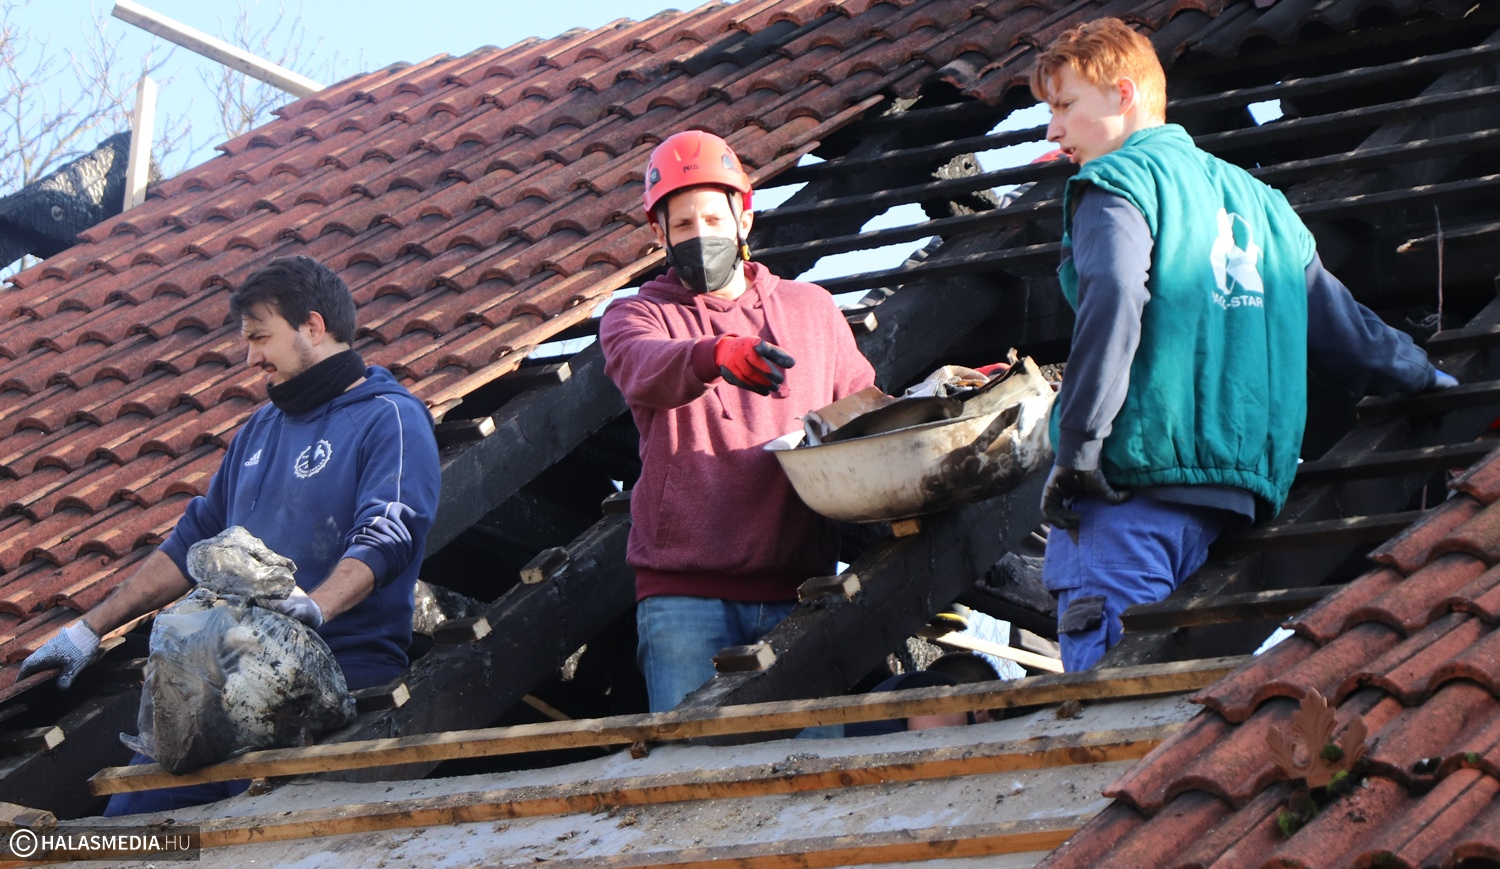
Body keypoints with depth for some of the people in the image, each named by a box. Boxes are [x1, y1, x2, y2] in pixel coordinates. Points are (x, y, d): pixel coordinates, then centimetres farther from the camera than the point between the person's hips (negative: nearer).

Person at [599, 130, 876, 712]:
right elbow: (643, 368, -14)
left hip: (796, 586, 2)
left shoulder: (812, 308, 20)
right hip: (685, 592, -2)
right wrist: (716, 354, -36)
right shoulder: (639, 315, 10)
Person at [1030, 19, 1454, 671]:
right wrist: (1430, 382, 41)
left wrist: (1075, 450, -17)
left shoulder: (1116, 182, 1)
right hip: (1233, 495, 7)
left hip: (1130, 488, -7)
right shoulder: (1257, 200, 23)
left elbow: (1111, 305, -18)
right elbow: (1341, 331, 24)